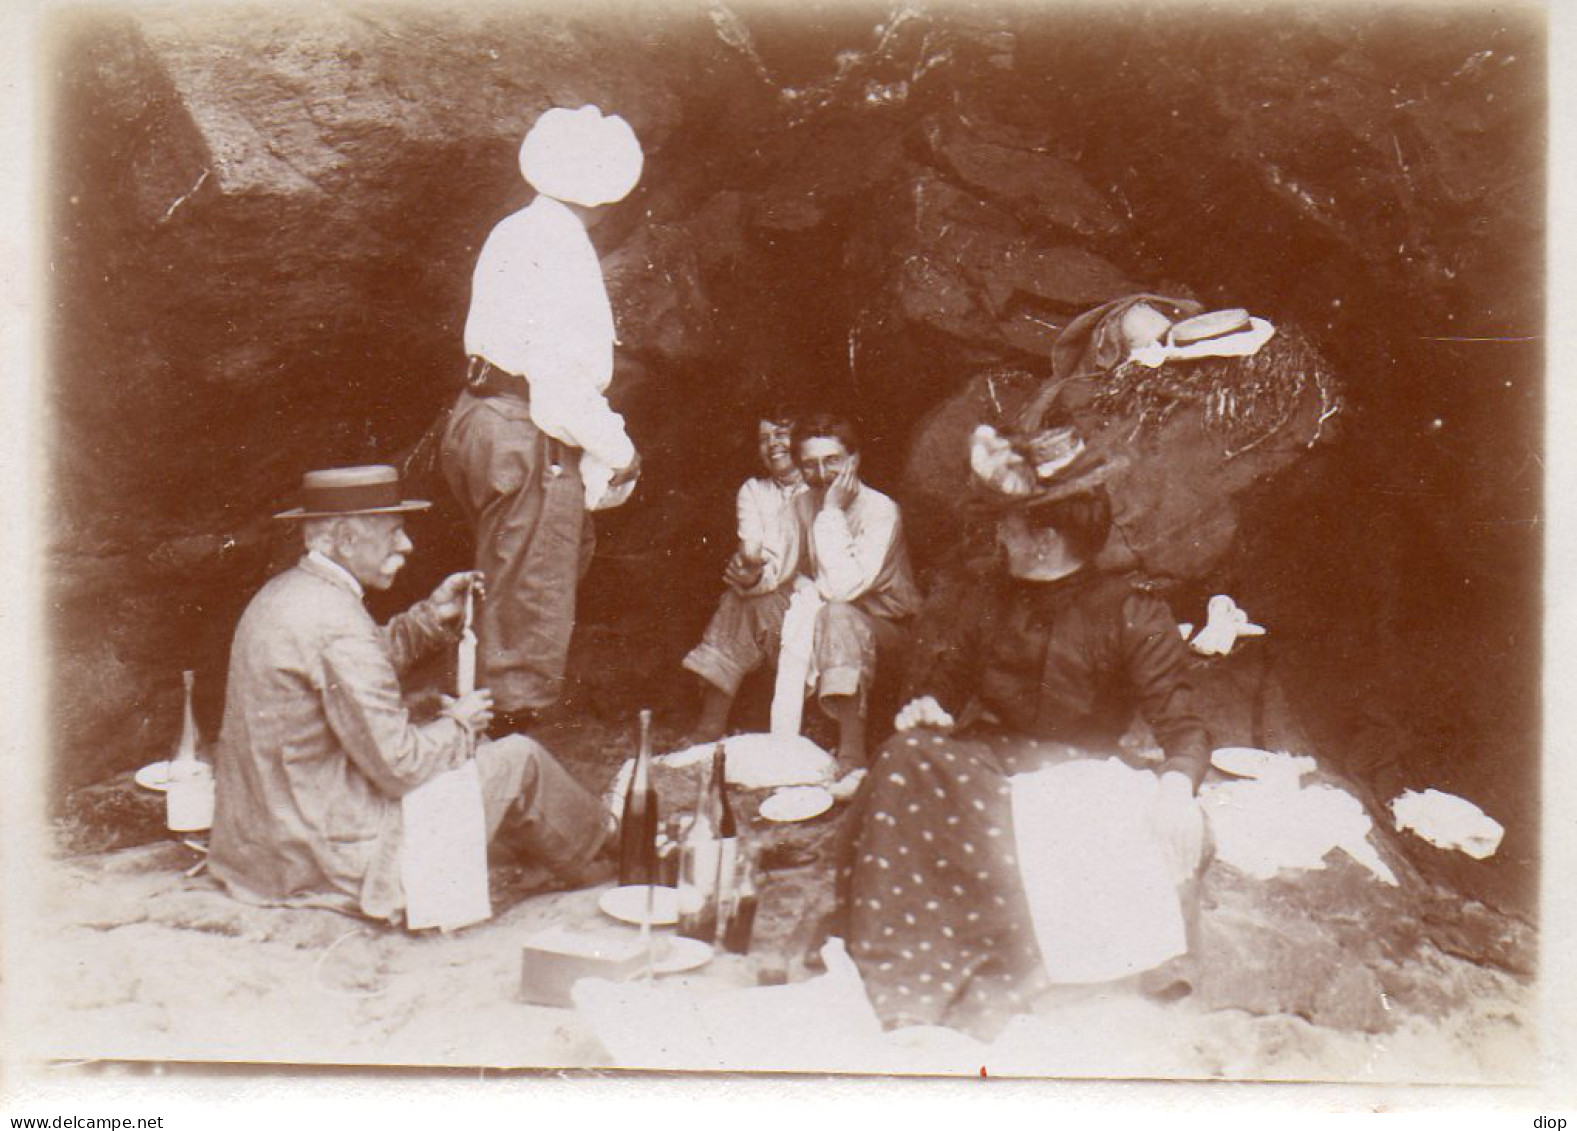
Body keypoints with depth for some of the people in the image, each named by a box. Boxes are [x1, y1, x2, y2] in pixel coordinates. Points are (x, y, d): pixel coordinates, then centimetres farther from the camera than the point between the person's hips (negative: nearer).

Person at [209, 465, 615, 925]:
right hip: (335, 863, -10)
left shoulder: (283, 592, 5)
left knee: (469, 744, 24)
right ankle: (596, 836, 31)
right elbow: (399, 765, -24)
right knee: (517, 756, 3)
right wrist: (459, 724, -5)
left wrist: (431, 617, 9)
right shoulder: (336, 623, -26)